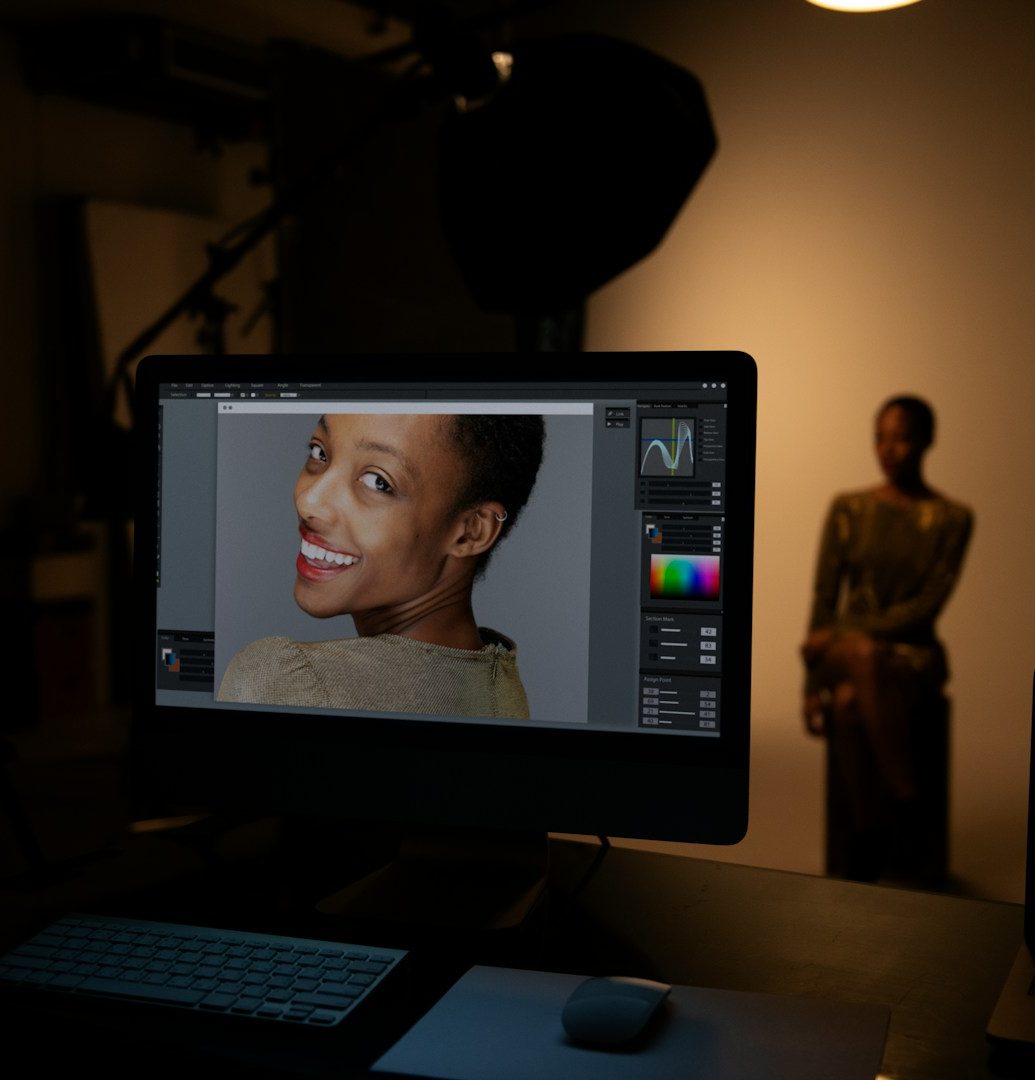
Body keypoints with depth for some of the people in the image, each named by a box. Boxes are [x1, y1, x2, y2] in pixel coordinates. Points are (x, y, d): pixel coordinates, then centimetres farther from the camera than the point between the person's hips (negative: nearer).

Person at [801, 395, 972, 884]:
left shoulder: (951, 519, 0)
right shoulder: (848, 509, 7)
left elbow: (928, 604, -8)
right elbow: (824, 597, 3)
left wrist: (842, 634, -16)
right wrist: (812, 681, -6)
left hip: (912, 652, -2)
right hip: (846, 652, 2)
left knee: (850, 702, -37)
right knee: (863, 653, -37)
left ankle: (868, 836, -23)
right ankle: (909, 810, -30)